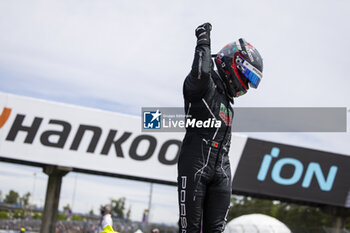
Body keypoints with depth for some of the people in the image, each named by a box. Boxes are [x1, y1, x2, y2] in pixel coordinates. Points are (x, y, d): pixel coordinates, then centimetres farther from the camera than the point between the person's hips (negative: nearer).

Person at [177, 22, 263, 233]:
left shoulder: (228, 101, 25)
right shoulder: (204, 85, -2)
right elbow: (201, 73, -25)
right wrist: (203, 42, -14)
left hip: (221, 172, 8)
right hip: (194, 168, -8)